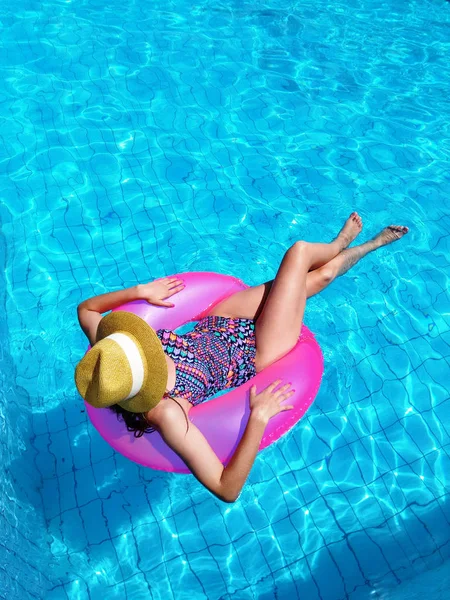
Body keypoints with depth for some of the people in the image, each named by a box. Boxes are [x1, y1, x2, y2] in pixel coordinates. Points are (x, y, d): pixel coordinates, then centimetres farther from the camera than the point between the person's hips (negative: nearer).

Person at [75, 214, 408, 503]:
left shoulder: (107, 354, -22)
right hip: (253, 355, -5)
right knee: (299, 252, 0)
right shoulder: (166, 414, -38)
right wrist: (258, 417, -40)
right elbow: (227, 490, -32)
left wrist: (140, 291, -13)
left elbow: (86, 308, -1)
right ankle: (342, 247, 38)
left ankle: (340, 244, 53)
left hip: (215, 327, 6)